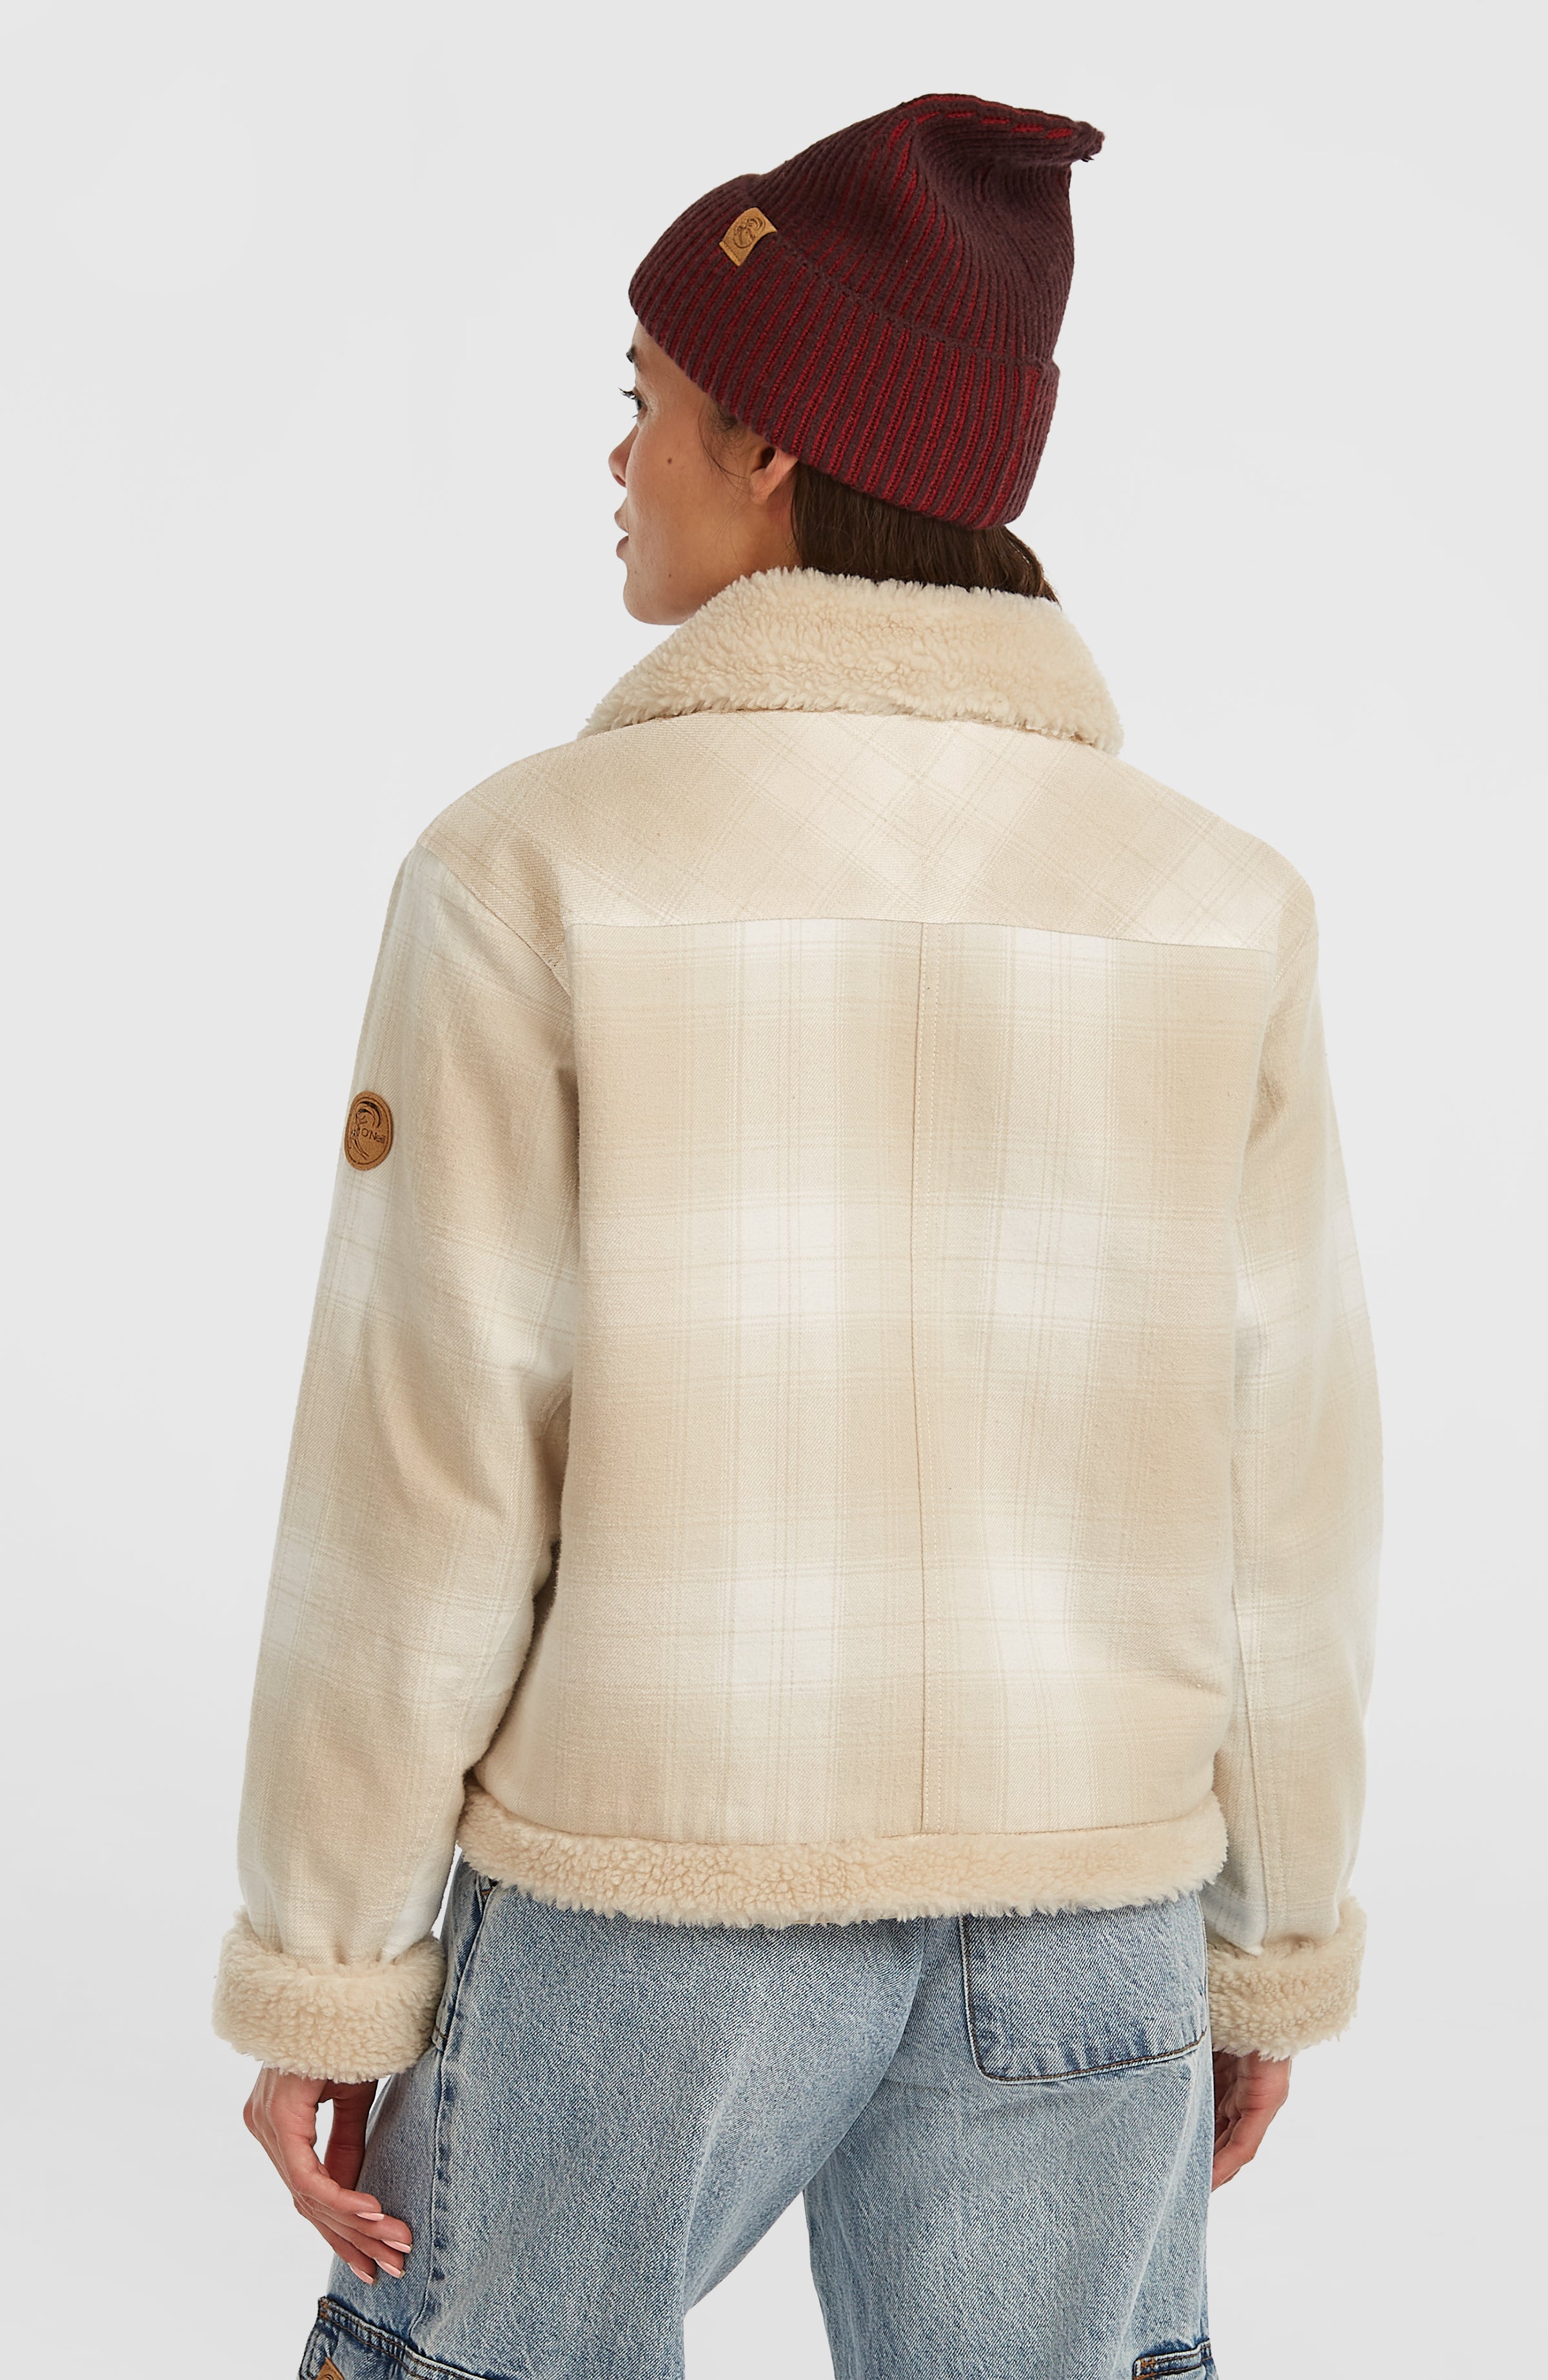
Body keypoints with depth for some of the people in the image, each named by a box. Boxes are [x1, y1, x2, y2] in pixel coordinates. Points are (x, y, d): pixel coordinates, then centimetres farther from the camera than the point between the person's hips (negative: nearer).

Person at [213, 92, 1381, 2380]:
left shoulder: (536, 873, -15)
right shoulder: (1205, 904, -6)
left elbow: (421, 1484, -14)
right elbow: (1274, 1499, -2)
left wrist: (320, 1978, -2)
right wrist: (1271, 1940, 12)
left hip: (648, 1898, -2)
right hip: (1061, 1925, 3)